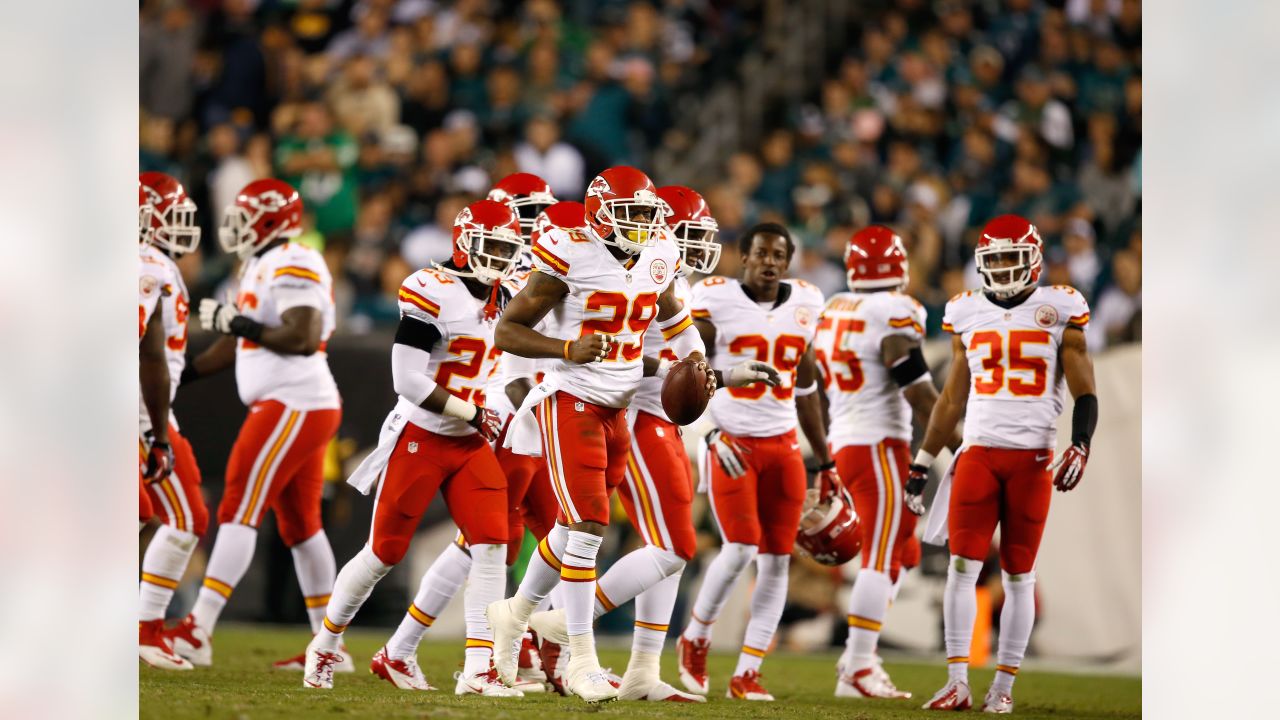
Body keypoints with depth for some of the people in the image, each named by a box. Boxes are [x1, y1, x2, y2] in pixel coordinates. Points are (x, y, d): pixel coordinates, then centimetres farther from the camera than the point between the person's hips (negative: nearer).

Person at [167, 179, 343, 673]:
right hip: (306, 409, 10)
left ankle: (197, 632, -14)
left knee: (238, 512, -11)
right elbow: (233, 348, 24)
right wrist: (173, 378, 21)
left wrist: (240, 323, -16)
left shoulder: (293, 266, -12)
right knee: (300, 525, 13)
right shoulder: (263, 268, 18)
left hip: (292, 408, -10)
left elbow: (302, 337, -25)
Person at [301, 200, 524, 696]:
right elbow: (408, 381, -22)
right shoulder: (432, 292, -18)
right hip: (420, 438, -6)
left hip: (471, 444, 6)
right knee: (385, 552, 3)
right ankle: (325, 646, 25)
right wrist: (472, 413, -16)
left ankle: (478, 670, -9)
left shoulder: (502, 301, 7)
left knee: (491, 545, -9)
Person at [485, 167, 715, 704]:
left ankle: (517, 612, 39)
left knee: (578, 527, 16)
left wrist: (694, 359, 10)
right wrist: (568, 349, -25)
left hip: (618, 408, 7)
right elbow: (507, 330, -11)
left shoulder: (657, 259, 5)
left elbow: (672, 313, 28)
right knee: (588, 526, -12)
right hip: (572, 403, -7)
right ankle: (582, 663, -8)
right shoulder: (571, 258, -15)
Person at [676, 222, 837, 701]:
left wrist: (825, 462, 18)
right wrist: (712, 431, -19)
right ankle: (695, 639, 11)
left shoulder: (804, 305, 10)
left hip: (783, 446, 5)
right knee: (741, 549, -15)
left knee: (777, 560, 0)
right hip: (731, 441, -5)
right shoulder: (716, 300, -5)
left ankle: (746, 674, 6)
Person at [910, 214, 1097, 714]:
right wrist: (922, 465, 16)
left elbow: (1085, 395, 1)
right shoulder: (968, 314, 10)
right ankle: (958, 683, -7)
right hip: (978, 452, 2)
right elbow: (952, 399, 17)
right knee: (962, 566, -7)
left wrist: (1079, 448, -15)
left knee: (1019, 575, 3)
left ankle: (1004, 686, 8)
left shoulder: (1058, 312, 1)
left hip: (1033, 457, -2)